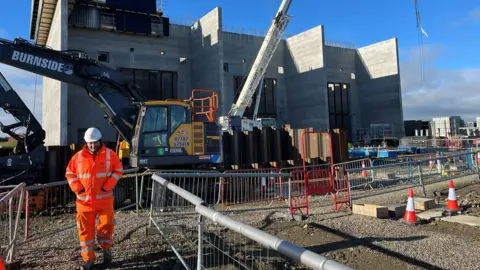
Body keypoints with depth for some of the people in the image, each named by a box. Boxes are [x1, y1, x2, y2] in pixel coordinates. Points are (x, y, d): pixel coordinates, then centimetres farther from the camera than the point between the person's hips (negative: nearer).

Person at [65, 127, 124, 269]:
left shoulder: (109, 154, -5)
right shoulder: (78, 156, -1)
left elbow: (118, 170, -2)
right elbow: (70, 173, 7)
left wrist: (107, 186, -11)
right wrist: (77, 188, -6)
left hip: (104, 198, -1)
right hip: (84, 200, 1)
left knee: (106, 224, 7)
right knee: (85, 228, 5)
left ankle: (106, 248, 34)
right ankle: (88, 258, 17)